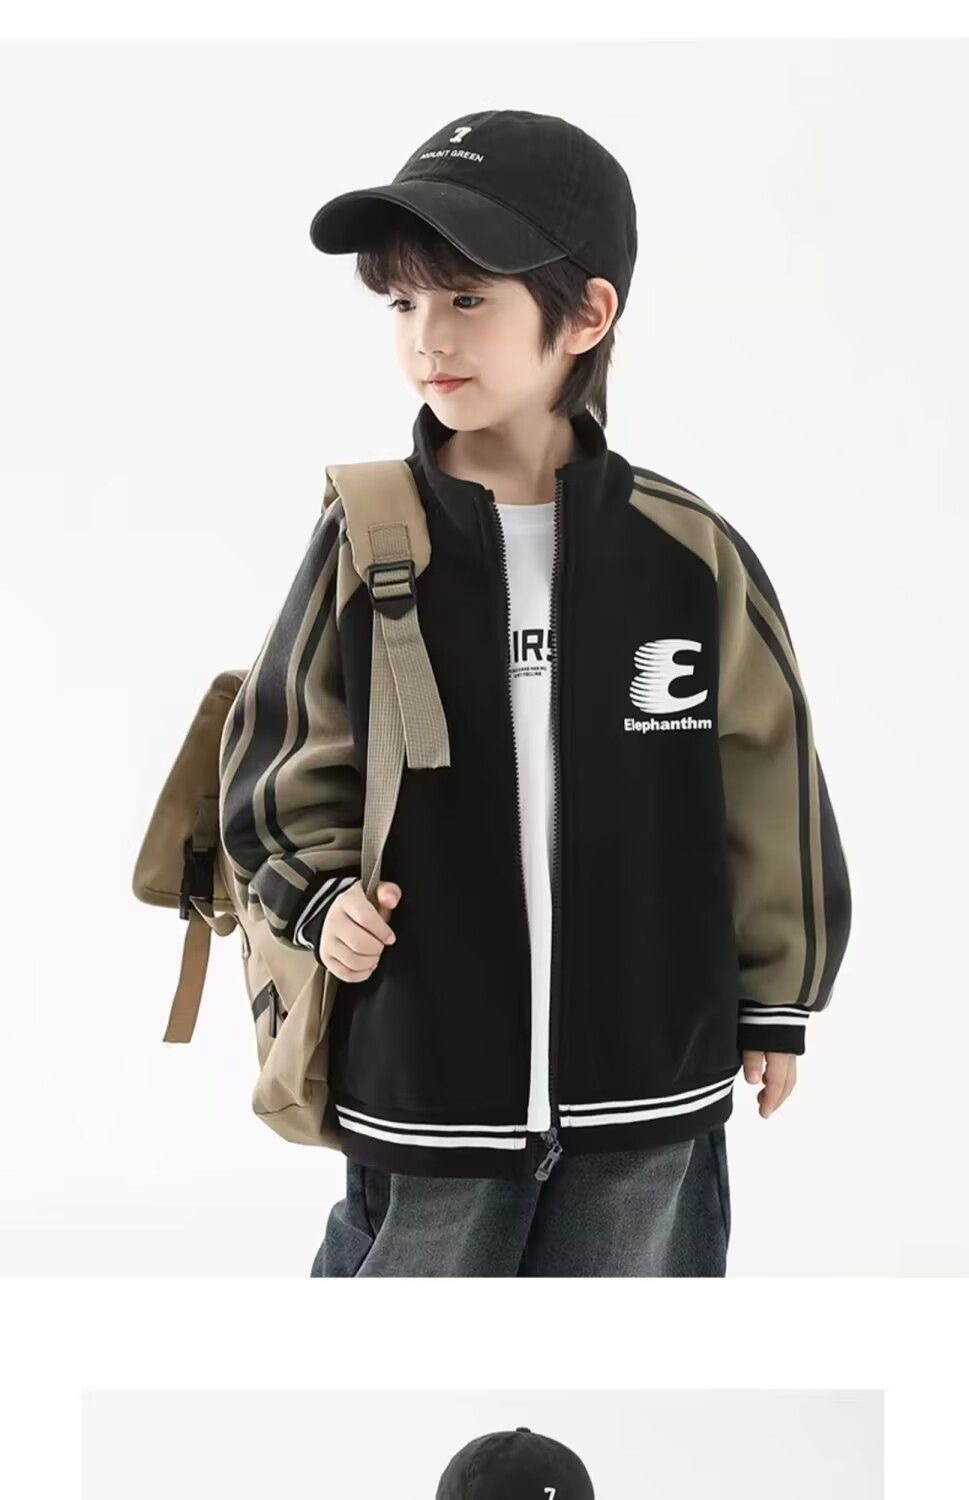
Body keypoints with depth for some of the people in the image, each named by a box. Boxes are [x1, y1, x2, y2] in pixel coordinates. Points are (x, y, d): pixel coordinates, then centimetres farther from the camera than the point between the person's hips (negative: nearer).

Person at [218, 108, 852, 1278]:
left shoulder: (694, 554, -7)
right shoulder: (365, 543, -7)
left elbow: (770, 787, 3)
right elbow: (283, 763, 5)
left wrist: (776, 1002, 10)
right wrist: (326, 896, -13)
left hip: (650, 1079, 1)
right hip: (425, 1080, 0)